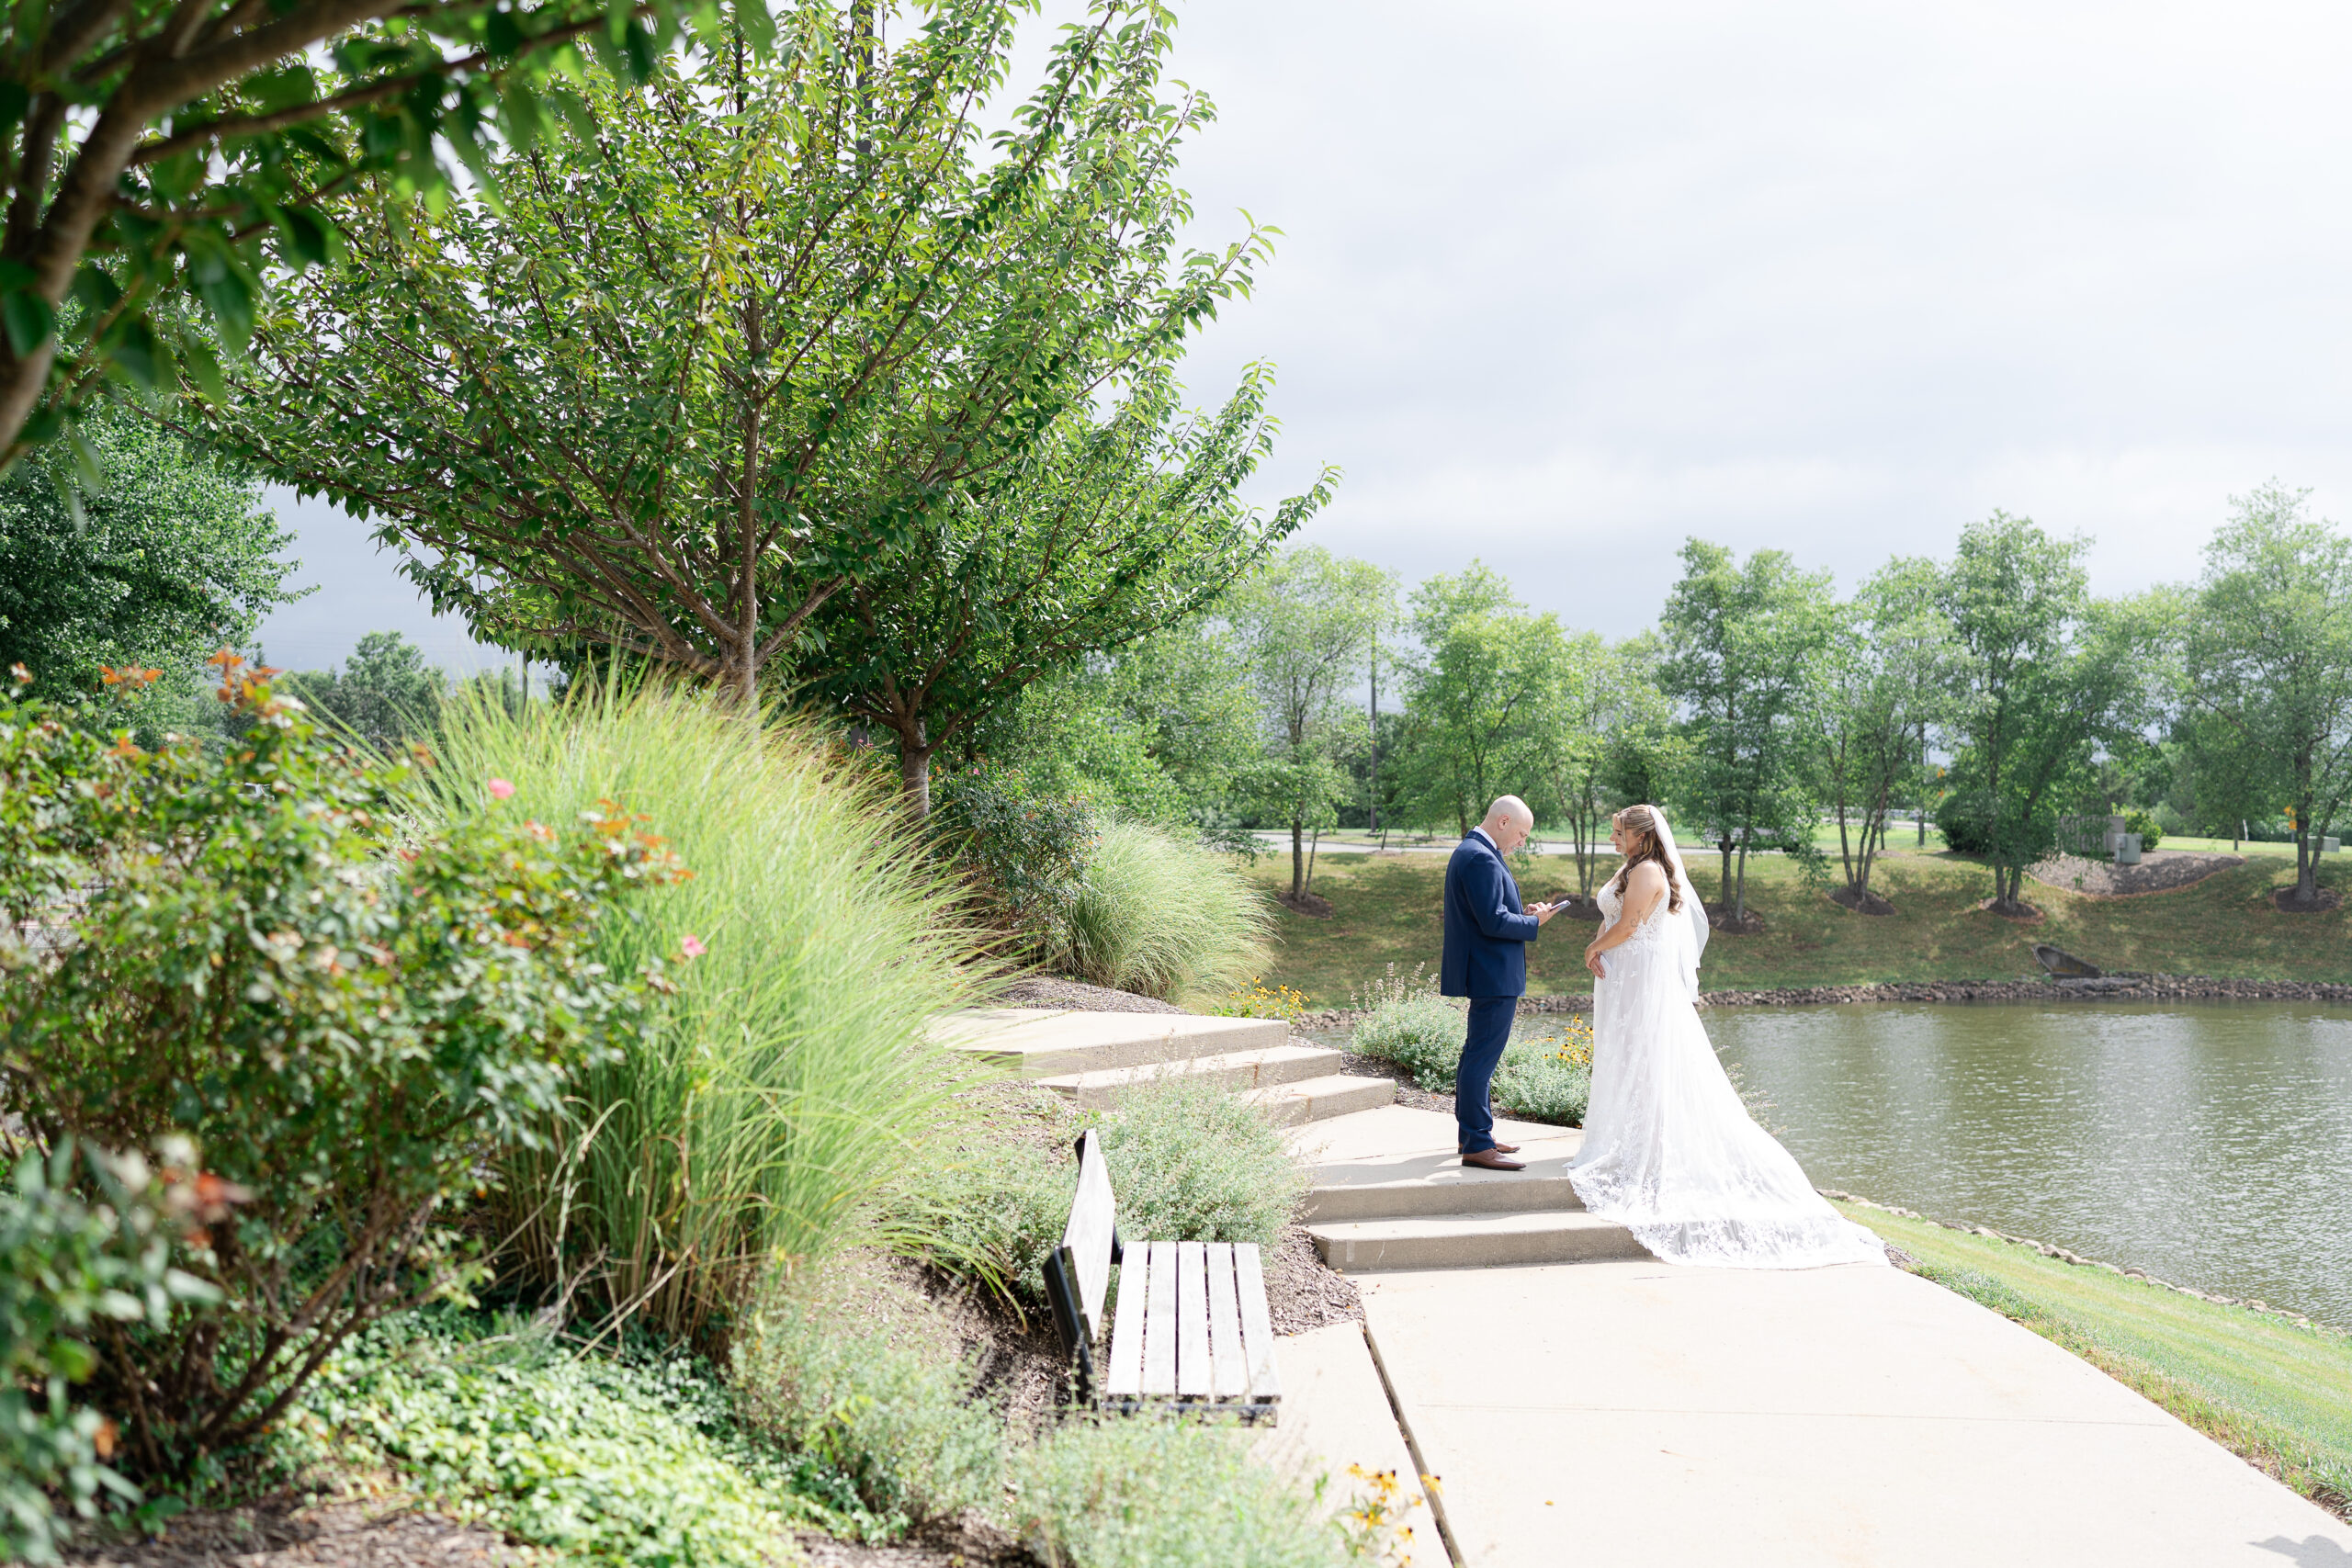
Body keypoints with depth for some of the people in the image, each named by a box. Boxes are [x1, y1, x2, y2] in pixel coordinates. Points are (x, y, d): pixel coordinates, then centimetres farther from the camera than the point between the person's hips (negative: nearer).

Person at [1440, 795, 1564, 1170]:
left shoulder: (1469, 851, 15)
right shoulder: (1482, 859, -19)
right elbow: (1493, 922, -24)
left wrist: (1522, 914, 9)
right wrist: (1534, 922, -10)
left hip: (1486, 973, 11)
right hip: (1494, 974, -11)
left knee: (1477, 1055, 18)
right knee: (1483, 1058, -8)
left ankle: (1471, 1133, 27)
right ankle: (1477, 1145, -6)